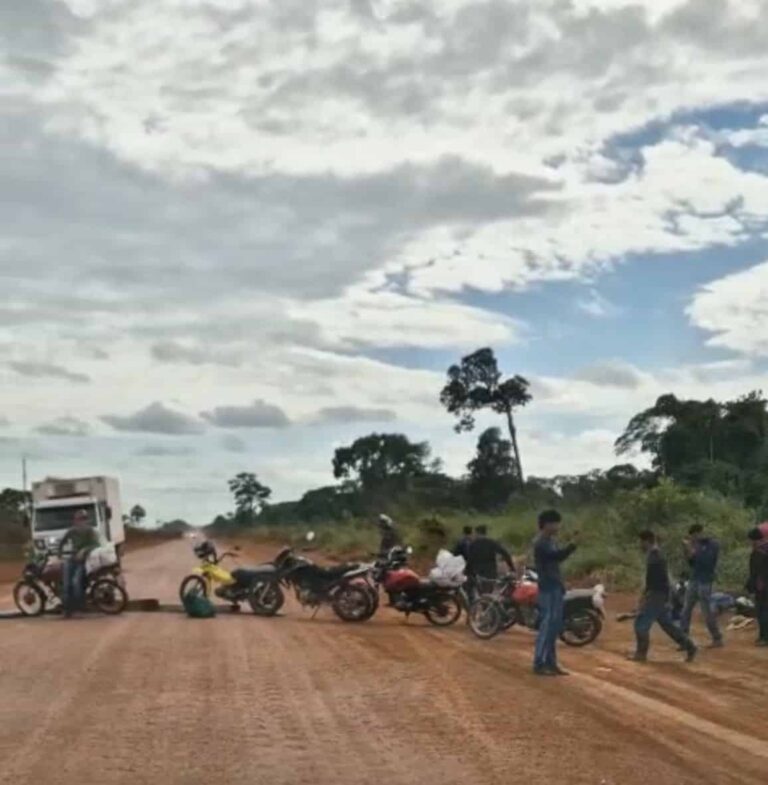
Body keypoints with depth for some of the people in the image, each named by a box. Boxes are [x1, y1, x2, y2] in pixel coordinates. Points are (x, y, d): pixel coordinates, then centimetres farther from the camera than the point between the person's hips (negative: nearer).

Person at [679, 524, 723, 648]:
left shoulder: (712, 544, -8)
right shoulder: (697, 545, 13)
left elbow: (707, 561, -19)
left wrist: (693, 552, -18)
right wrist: (689, 553, -1)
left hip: (705, 582, -7)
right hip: (693, 580, 7)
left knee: (708, 612, -4)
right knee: (685, 611, 4)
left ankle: (717, 639, 7)